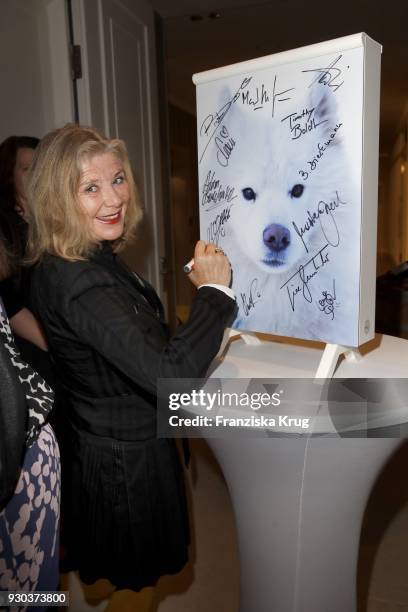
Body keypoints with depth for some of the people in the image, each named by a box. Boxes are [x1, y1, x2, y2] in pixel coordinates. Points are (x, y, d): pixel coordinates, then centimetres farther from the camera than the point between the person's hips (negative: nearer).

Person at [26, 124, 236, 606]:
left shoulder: (87, 260, 0)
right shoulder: (77, 283, -32)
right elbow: (170, 374, -40)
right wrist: (214, 289, -29)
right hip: (126, 462, -9)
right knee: (137, 584, 19)